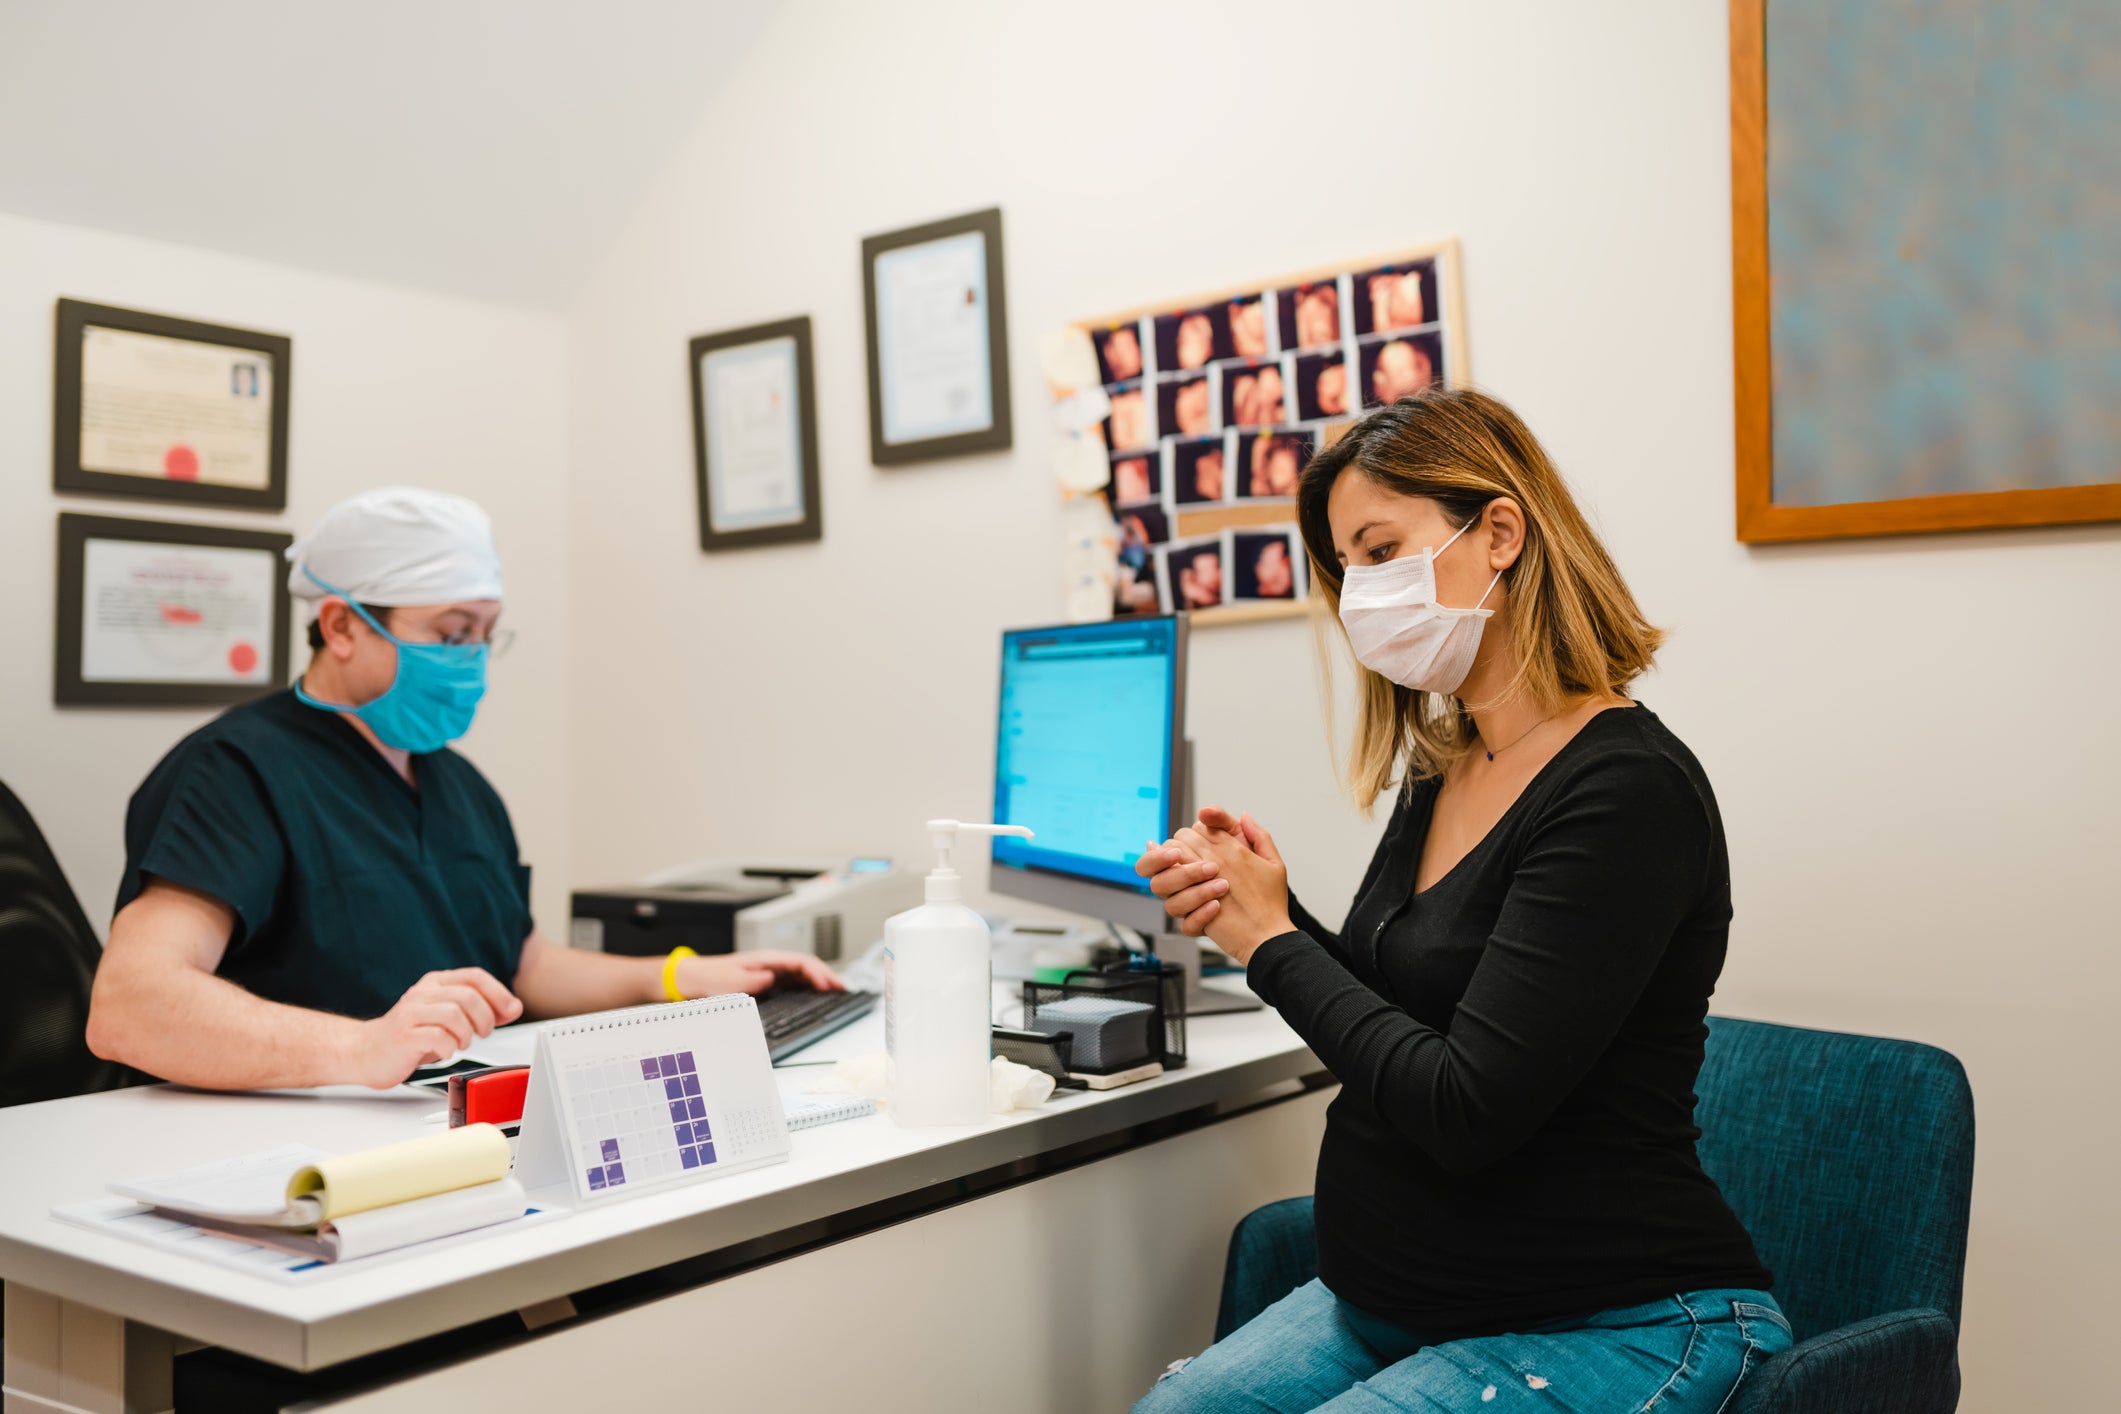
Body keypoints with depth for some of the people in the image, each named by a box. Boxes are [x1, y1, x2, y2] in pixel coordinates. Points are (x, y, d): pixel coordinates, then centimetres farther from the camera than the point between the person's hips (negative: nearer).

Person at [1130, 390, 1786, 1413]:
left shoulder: (1626, 789, -20)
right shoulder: (1440, 777, 6)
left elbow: (1466, 1112, -25)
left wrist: (1273, 943, -14)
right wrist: (1258, 910, -4)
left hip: (1607, 1325, -8)